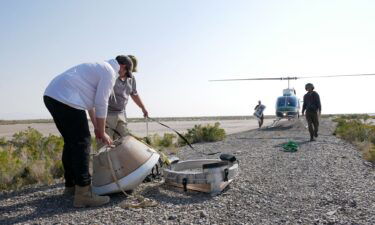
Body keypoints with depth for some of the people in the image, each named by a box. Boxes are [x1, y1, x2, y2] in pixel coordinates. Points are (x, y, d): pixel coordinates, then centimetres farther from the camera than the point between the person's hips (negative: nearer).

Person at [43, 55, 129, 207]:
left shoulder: (98, 67, 28)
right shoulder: (110, 72, -2)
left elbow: (91, 101, 31)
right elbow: (101, 104, -7)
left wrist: (96, 127, 32)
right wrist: (102, 133, 3)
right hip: (65, 99, -10)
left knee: (71, 142, 17)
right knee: (82, 143, -7)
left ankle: (70, 186, 29)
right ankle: (83, 194, -6)